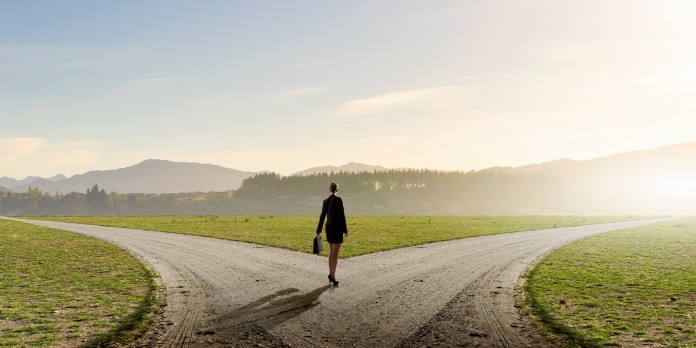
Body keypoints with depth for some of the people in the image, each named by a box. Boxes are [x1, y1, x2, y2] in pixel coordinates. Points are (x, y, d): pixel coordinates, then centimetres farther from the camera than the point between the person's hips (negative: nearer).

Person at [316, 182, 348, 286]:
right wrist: (345, 229, -7)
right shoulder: (338, 200, -11)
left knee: (332, 252, 14)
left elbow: (322, 216, 9)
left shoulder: (326, 201, 8)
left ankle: (331, 275, 14)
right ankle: (332, 275, -15)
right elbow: (342, 215, -13)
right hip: (337, 228, -6)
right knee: (335, 253, -7)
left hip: (329, 228, 6)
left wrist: (318, 231, 13)